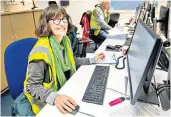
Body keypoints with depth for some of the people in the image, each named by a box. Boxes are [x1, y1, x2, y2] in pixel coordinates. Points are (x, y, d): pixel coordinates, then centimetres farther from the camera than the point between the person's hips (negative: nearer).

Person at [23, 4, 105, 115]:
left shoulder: (65, 39, -4)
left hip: (65, 88, 7)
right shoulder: (41, 50, -26)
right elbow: (32, 86, -22)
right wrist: (54, 97, -38)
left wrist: (92, 60, 9)